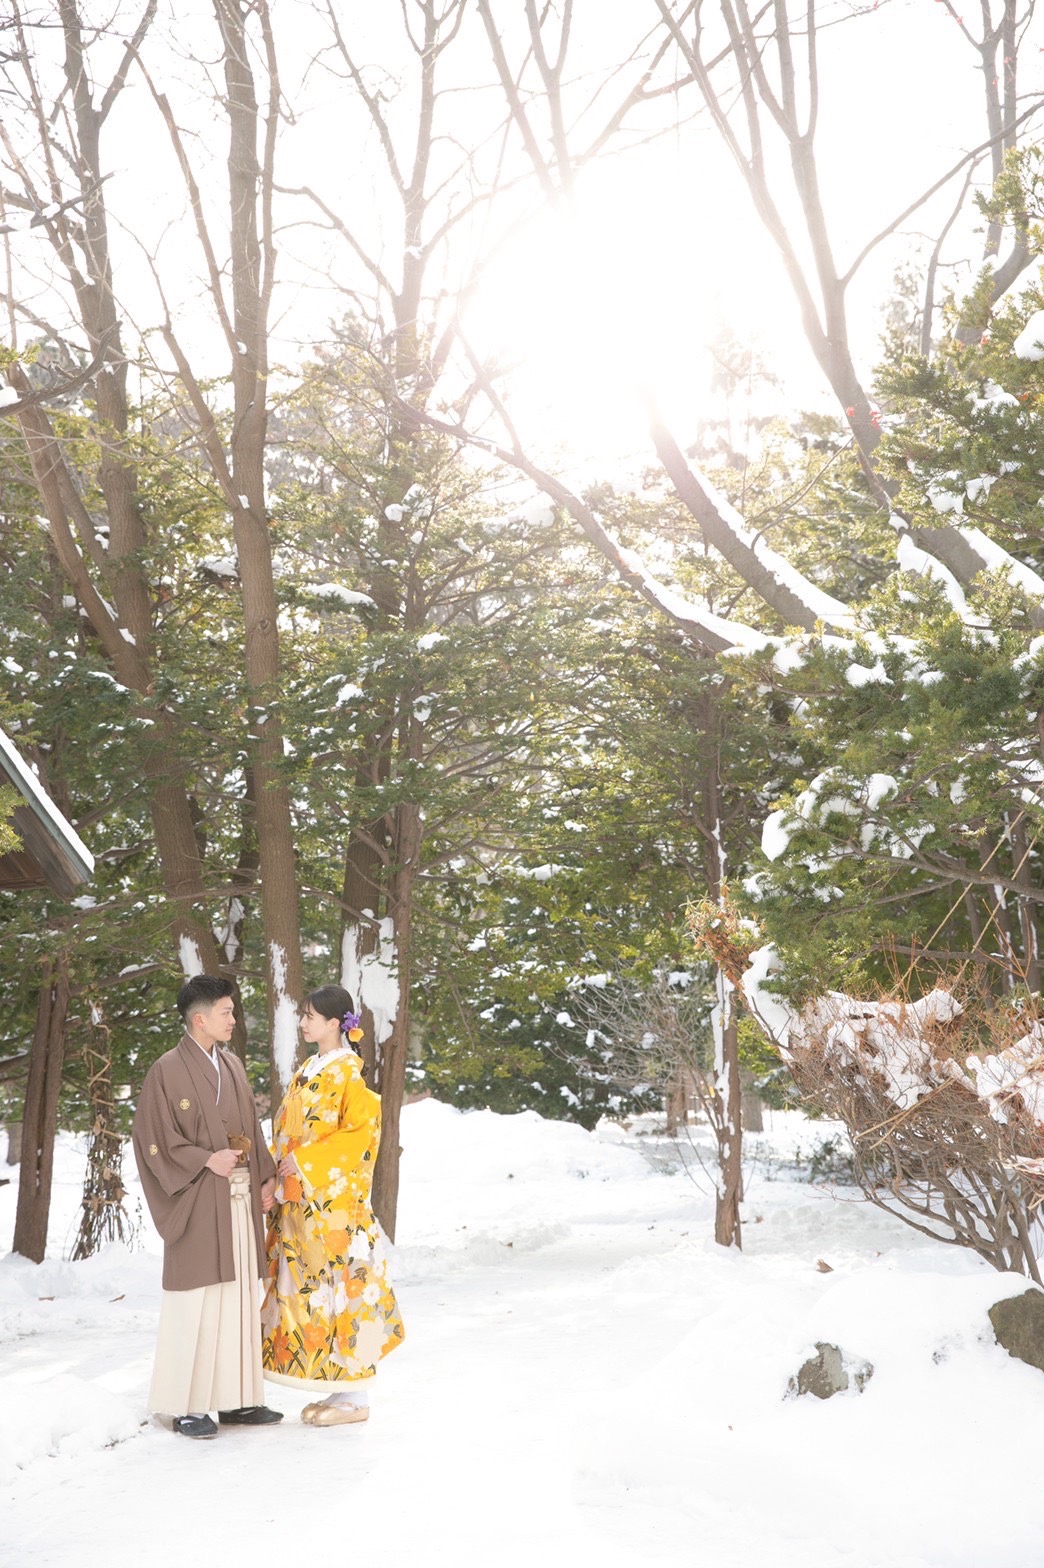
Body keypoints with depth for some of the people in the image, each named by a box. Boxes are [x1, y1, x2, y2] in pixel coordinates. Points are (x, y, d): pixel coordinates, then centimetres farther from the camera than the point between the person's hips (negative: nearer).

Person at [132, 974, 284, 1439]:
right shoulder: (167, 1070, -8)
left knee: (239, 1295, 9)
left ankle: (235, 1397, 18)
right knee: (196, 1299, -3)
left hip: (240, 1199, 7)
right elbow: (155, 1139, -9)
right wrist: (206, 1160, -17)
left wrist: (266, 1174, 6)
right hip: (198, 1202, -7)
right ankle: (188, 1405, 7)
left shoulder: (232, 1066, 13)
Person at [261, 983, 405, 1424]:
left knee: (339, 1283, -4)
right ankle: (338, 1388, 18)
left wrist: (308, 1160, -18)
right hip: (300, 1198, 8)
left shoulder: (347, 1072, -10)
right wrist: (283, 1160, 4)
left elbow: (362, 1131, -17)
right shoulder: (307, 1070, 14)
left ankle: (355, 1397, 5)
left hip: (333, 1198, -8)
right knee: (310, 1284, 9)